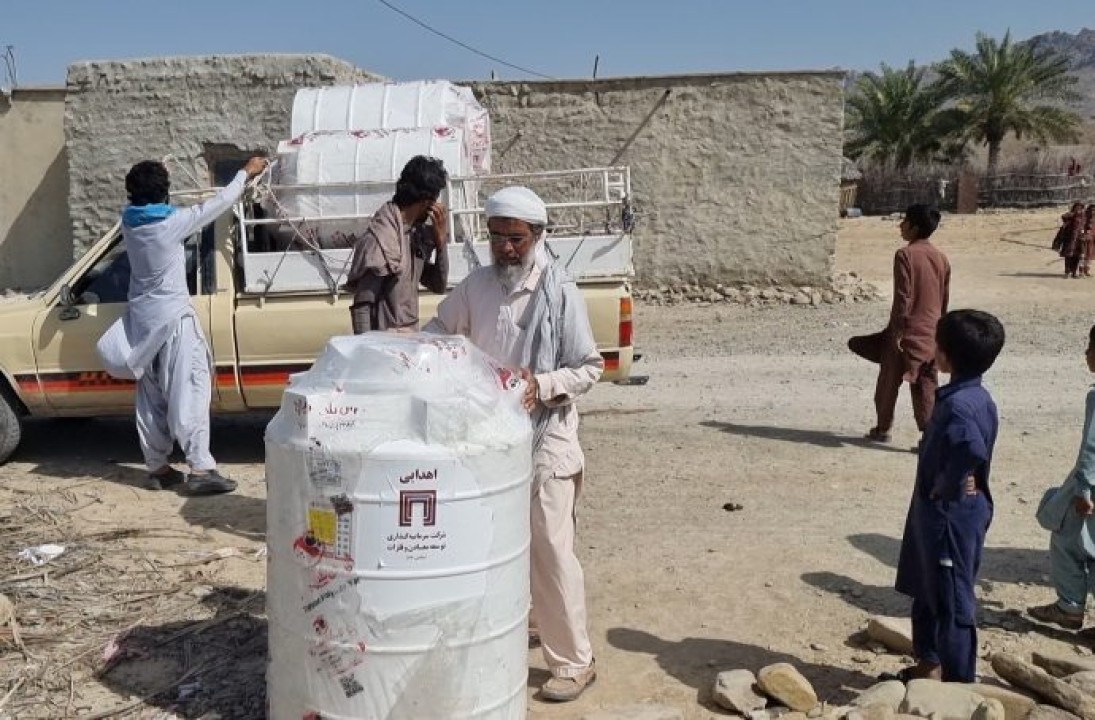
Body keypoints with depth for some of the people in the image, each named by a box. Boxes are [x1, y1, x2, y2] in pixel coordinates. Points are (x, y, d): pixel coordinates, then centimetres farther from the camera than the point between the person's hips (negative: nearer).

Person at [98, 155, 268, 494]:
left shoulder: (129, 221, 2)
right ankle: (200, 470, -11)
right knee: (189, 393, -7)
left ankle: (157, 468, 18)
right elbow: (217, 204, -6)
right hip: (172, 317, -7)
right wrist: (246, 173, 6)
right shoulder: (172, 222, -15)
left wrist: (148, 178, 42)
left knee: (151, 398, 12)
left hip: (141, 319, 7)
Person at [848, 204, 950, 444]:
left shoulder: (905, 255, -13)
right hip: (931, 334, 6)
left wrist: (897, 332, -13)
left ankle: (882, 429, 23)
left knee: (888, 384, 11)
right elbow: (945, 298, 11)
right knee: (926, 388, 8)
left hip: (907, 333, -5)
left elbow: (903, 297, -17)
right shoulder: (941, 258, 6)